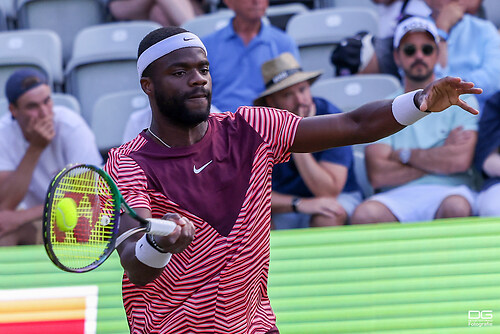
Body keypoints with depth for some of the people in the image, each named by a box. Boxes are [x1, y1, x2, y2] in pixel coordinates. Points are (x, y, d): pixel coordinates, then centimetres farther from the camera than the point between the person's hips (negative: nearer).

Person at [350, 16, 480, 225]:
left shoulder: (460, 100, 14)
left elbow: (461, 161, -4)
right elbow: (377, 175, 0)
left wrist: (404, 155, 4)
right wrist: (440, 158, -1)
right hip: (398, 197, 1)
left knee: (456, 207, -39)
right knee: (365, 214, -34)